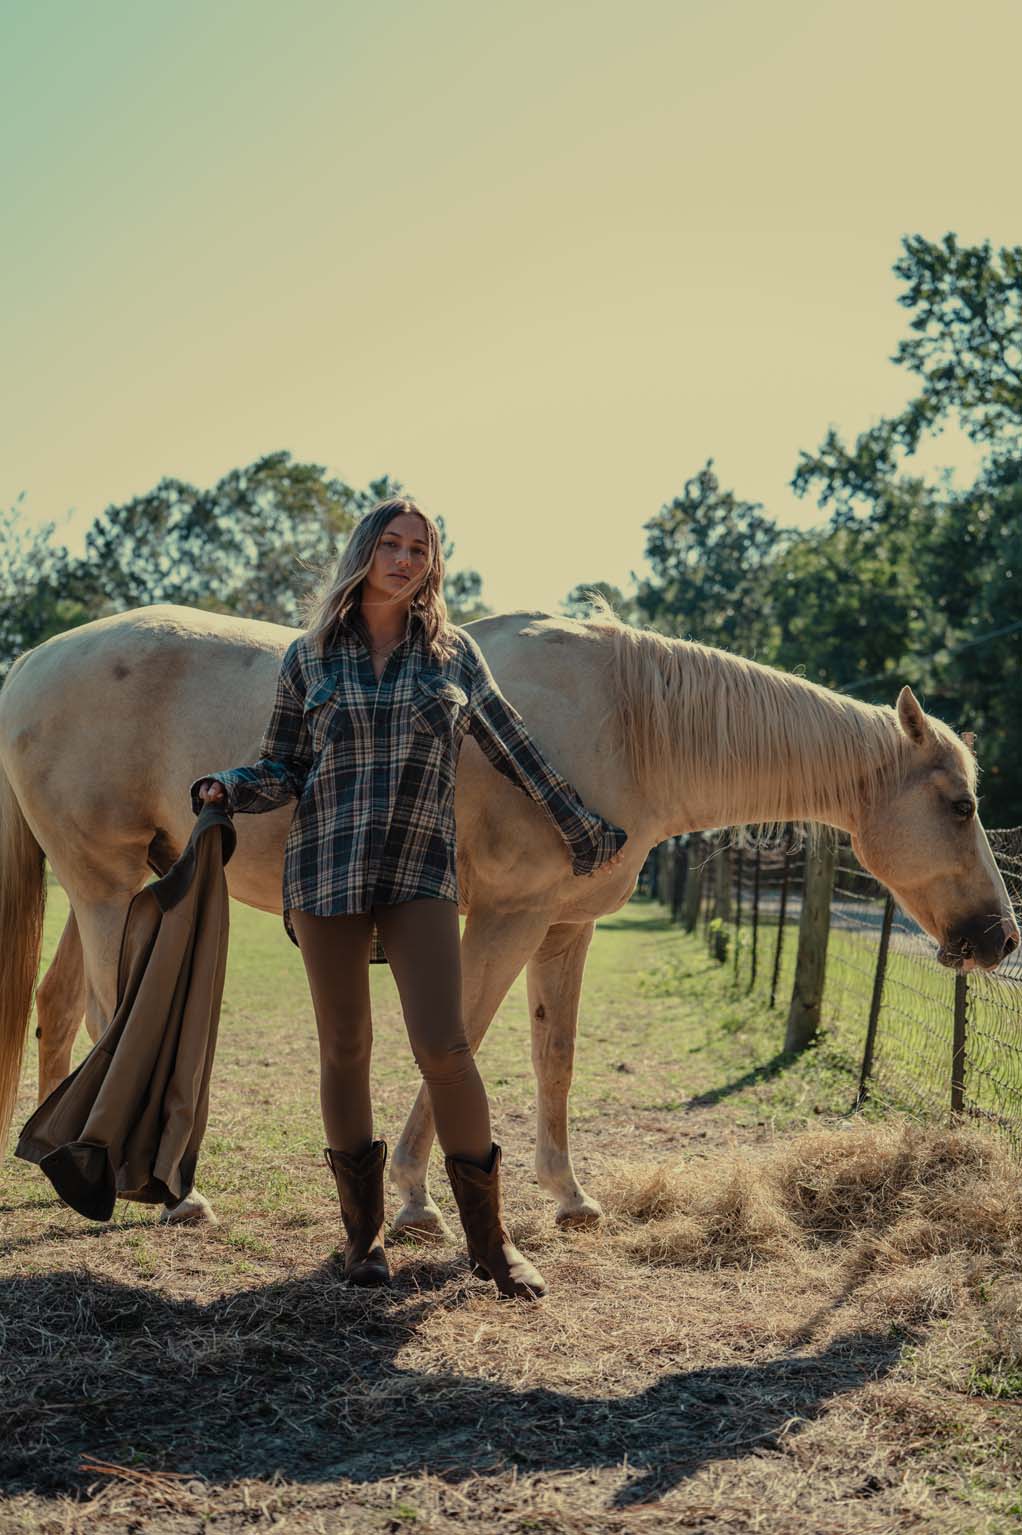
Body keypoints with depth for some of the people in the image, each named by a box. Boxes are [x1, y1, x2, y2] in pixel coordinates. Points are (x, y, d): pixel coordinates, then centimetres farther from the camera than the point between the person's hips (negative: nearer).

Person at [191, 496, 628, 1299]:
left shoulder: (455, 653, 8)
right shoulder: (310, 658, 7)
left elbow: (518, 752, 15)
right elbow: (281, 771, 8)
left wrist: (584, 830, 20)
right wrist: (226, 789, -13)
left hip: (420, 874, -1)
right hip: (326, 870, 1)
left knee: (443, 1046, -11)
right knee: (345, 1051, 7)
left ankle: (491, 1239, 4)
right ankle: (365, 1233, 22)